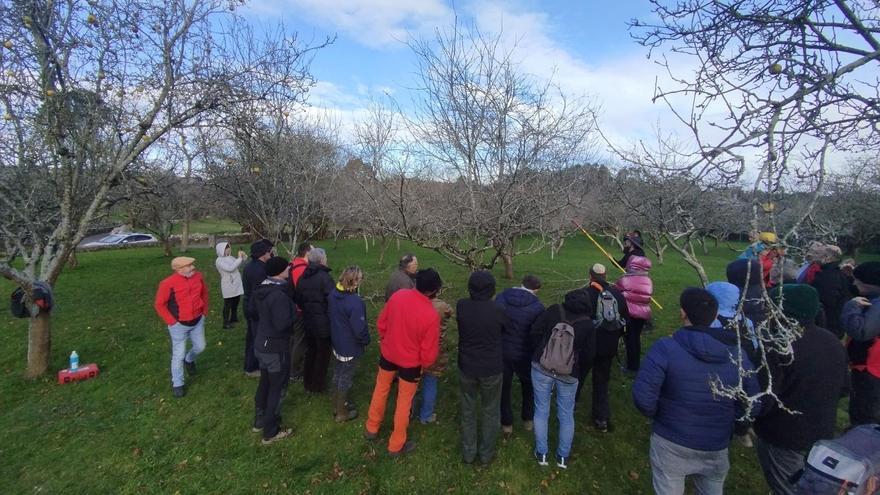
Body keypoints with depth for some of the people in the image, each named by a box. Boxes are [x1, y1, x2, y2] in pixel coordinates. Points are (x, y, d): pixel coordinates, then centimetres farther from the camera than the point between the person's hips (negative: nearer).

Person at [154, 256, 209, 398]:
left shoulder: (198, 276, -8)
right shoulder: (168, 283, -22)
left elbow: (204, 292, 10)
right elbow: (159, 305, -12)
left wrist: (204, 311, 8)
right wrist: (172, 322, -12)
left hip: (198, 321, 5)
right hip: (179, 324, -4)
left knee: (200, 347, 18)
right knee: (178, 355, 4)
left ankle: (189, 360, 51)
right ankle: (177, 384, 22)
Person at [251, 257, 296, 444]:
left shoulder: (260, 290, 0)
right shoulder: (280, 295, -30)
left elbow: (254, 311, 17)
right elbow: (283, 324, -31)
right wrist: (293, 311, -16)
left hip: (261, 344, 9)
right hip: (276, 348, -9)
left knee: (264, 383, 25)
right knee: (277, 388, 8)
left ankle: (259, 420, 43)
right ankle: (271, 432, 22)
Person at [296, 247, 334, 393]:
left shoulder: (302, 277, 4)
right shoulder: (324, 277, -20)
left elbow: (298, 299, 12)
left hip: (308, 321, 7)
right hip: (323, 322, -7)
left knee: (310, 351, 21)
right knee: (323, 353, 9)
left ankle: (307, 382, 33)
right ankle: (317, 385, 20)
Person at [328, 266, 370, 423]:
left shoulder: (333, 294, -7)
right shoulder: (355, 302, -33)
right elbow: (359, 329, -28)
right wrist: (366, 340, -8)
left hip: (337, 342, 8)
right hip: (351, 346, -8)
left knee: (337, 373, 24)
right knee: (345, 378, 10)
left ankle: (337, 404, 44)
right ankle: (342, 413, 29)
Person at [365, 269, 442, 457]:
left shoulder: (398, 295, -17)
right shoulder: (431, 315, -30)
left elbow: (381, 323, -3)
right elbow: (429, 350, -19)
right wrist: (424, 365, 2)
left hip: (388, 353, 5)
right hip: (410, 361, -4)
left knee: (381, 389, 27)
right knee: (404, 401, 17)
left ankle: (371, 429, 48)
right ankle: (396, 445, 36)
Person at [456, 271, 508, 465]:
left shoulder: (461, 306, -15)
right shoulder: (496, 310, -20)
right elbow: (506, 331, -1)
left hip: (466, 367, 2)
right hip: (492, 369, -2)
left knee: (468, 411, 20)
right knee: (490, 412, 19)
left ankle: (468, 453, 35)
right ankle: (486, 454, 34)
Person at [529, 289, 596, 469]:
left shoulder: (554, 310, -5)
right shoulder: (588, 324, -4)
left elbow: (535, 331, -5)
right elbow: (589, 354, -2)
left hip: (541, 367, 0)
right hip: (569, 374, 0)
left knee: (541, 410, 13)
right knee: (566, 414, 17)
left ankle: (542, 454, 24)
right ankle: (563, 457, 30)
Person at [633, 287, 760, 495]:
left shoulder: (665, 348, -23)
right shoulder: (738, 354, -8)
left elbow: (643, 396, -26)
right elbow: (752, 407, -2)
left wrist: (655, 415, -5)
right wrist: (726, 426, 13)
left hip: (671, 444, -3)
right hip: (716, 448, 4)